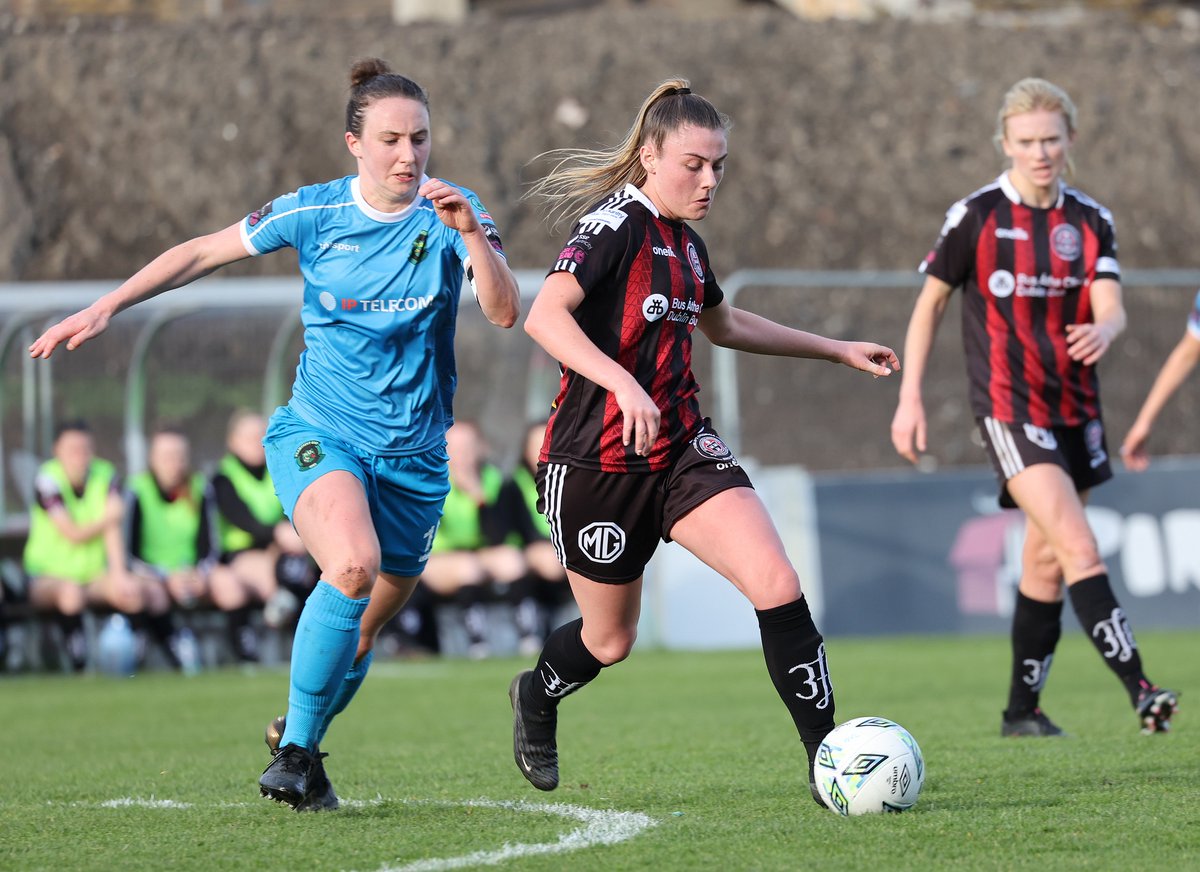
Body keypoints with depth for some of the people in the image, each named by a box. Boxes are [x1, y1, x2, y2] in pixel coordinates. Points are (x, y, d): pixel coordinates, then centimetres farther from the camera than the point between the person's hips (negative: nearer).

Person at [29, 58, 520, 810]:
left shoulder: (453, 213, -5)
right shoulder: (315, 213, -5)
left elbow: (505, 313, -16)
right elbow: (201, 254, 7)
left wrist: (472, 235, -31)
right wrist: (107, 306, 3)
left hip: (414, 456, 2)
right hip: (319, 435, -2)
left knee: (362, 638, 9)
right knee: (354, 566, -31)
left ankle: (300, 741, 38)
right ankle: (297, 748, -17)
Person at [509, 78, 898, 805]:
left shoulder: (684, 241, 10)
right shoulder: (615, 226, -15)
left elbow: (725, 324, 31)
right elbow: (545, 316, -33)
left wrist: (837, 350, 30)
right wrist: (622, 383, -47)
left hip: (682, 452, 6)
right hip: (598, 463, -6)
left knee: (778, 585, -16)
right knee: (611, 641, 10)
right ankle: (536, 697, 45)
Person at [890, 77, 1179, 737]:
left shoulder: (1090, 221, 6)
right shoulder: (975, 217, -5)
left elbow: (1111, 309, -5)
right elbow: (930, 304, 3)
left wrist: (1103, 330, -30)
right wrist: (910, 397, -1)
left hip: (1075, 410, 5)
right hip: (1008, 408, -5)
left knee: (1046, 560, 11)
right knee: (1081, 550, -18)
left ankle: (1023, 709, 23)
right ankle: (1141, 693, -26)